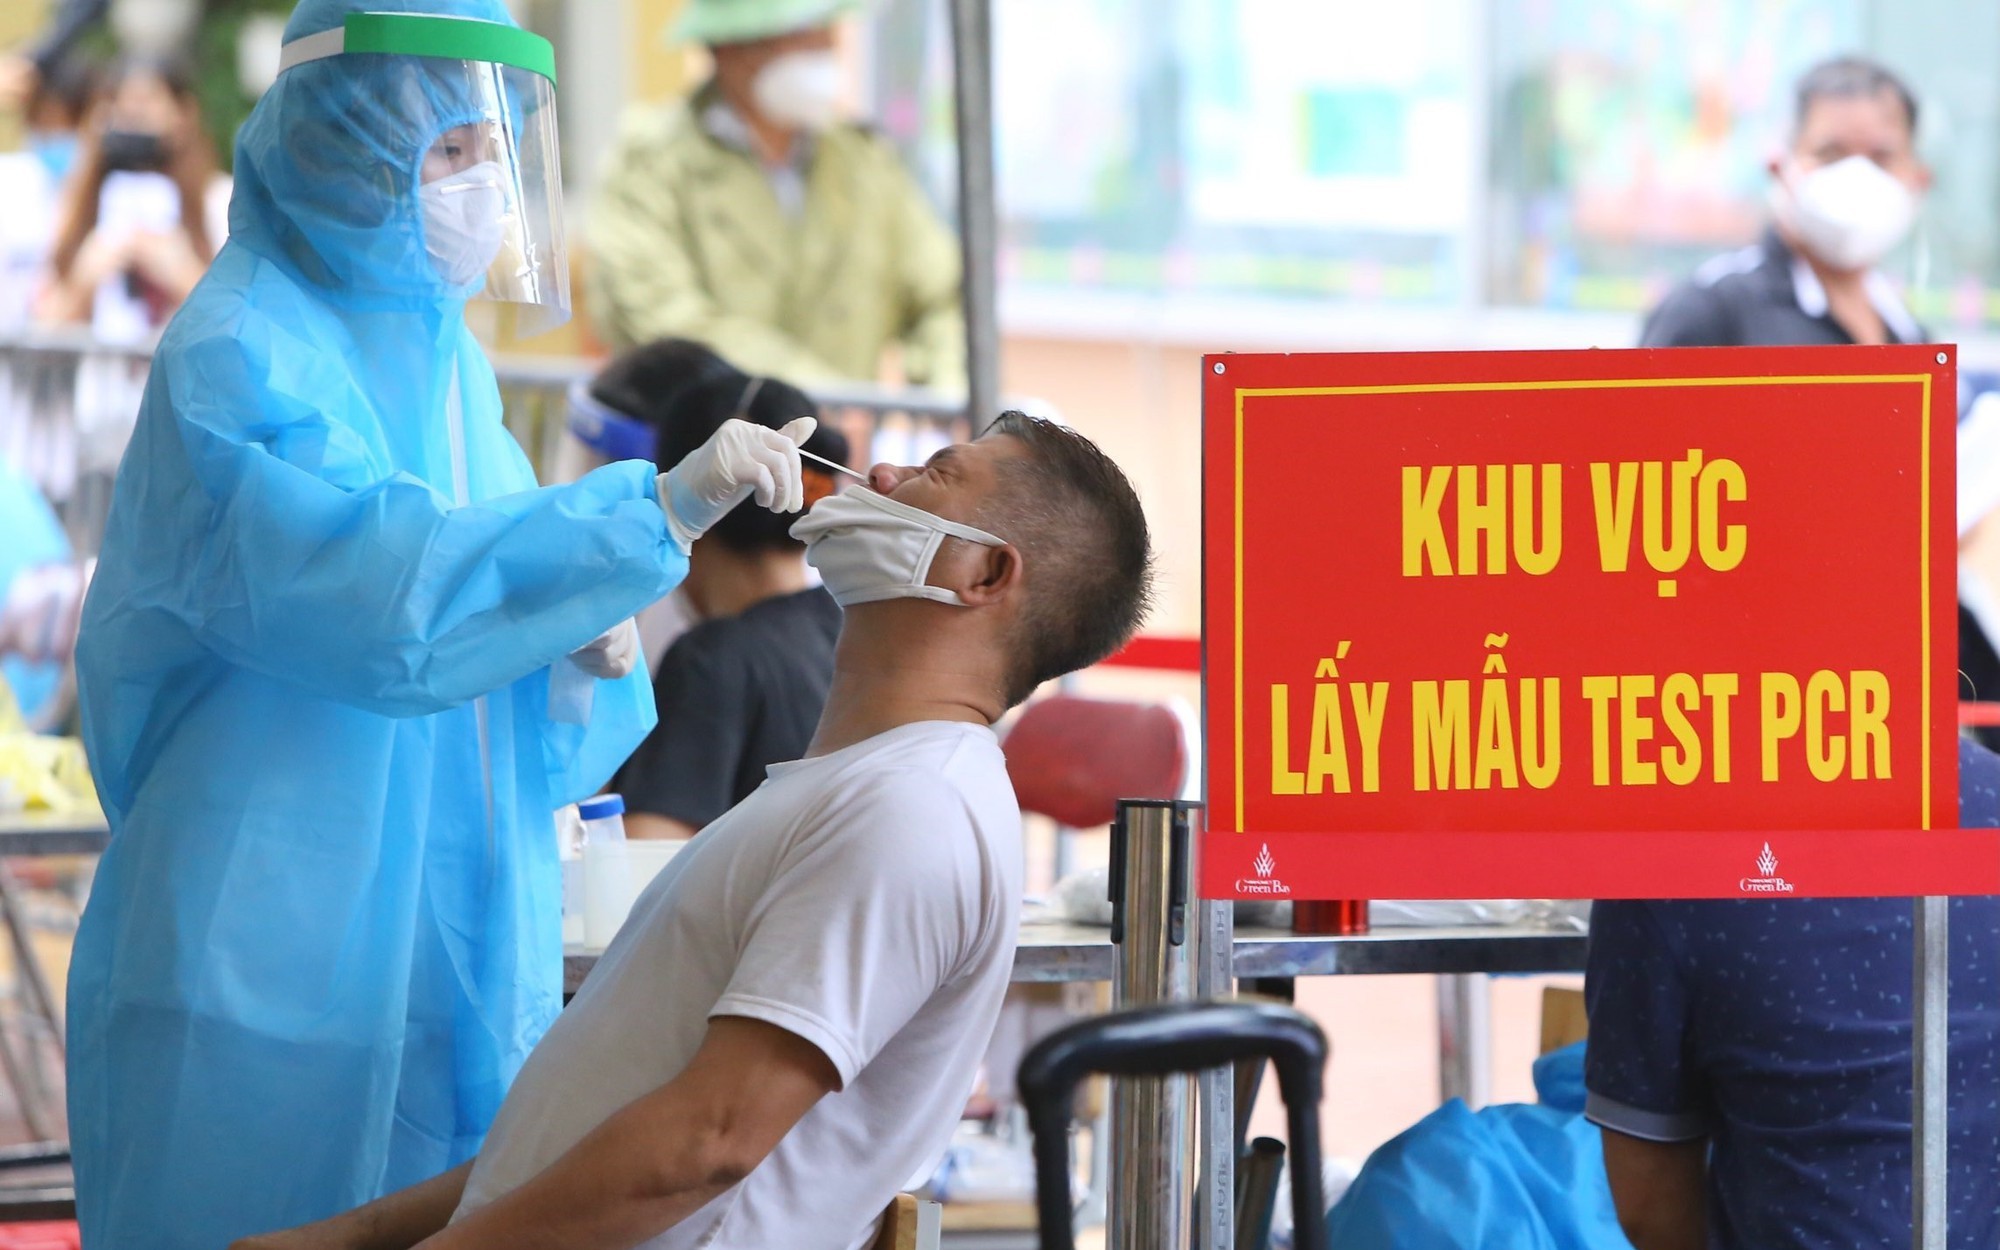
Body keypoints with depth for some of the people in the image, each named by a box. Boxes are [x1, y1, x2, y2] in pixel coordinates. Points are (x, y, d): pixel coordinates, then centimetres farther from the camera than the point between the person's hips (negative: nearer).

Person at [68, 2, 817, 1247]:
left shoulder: (444, 353, 15)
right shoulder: (238, 355, -11)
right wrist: (657, 509, -31)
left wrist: (590, 655, -3)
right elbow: (383, 587, -27)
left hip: (457, 964, 8)